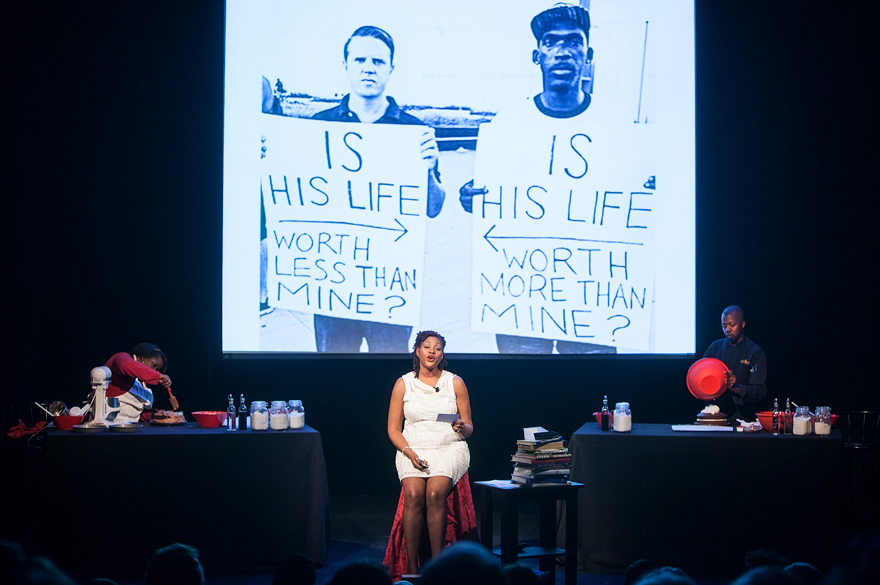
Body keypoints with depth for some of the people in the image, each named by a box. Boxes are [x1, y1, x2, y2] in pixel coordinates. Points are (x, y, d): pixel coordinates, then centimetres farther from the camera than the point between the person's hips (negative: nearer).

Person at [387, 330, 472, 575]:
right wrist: (410, 453, -9)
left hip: (449, 448, -1)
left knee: (435, 493, -30)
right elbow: (393, 429, 8)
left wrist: (461, 428, -13)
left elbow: (469, 428, 12)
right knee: (413, 494, -29)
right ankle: (411, 566, -25)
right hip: (413, 449, 1)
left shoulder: (455, 383, 8)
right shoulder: (403, 384, 8)